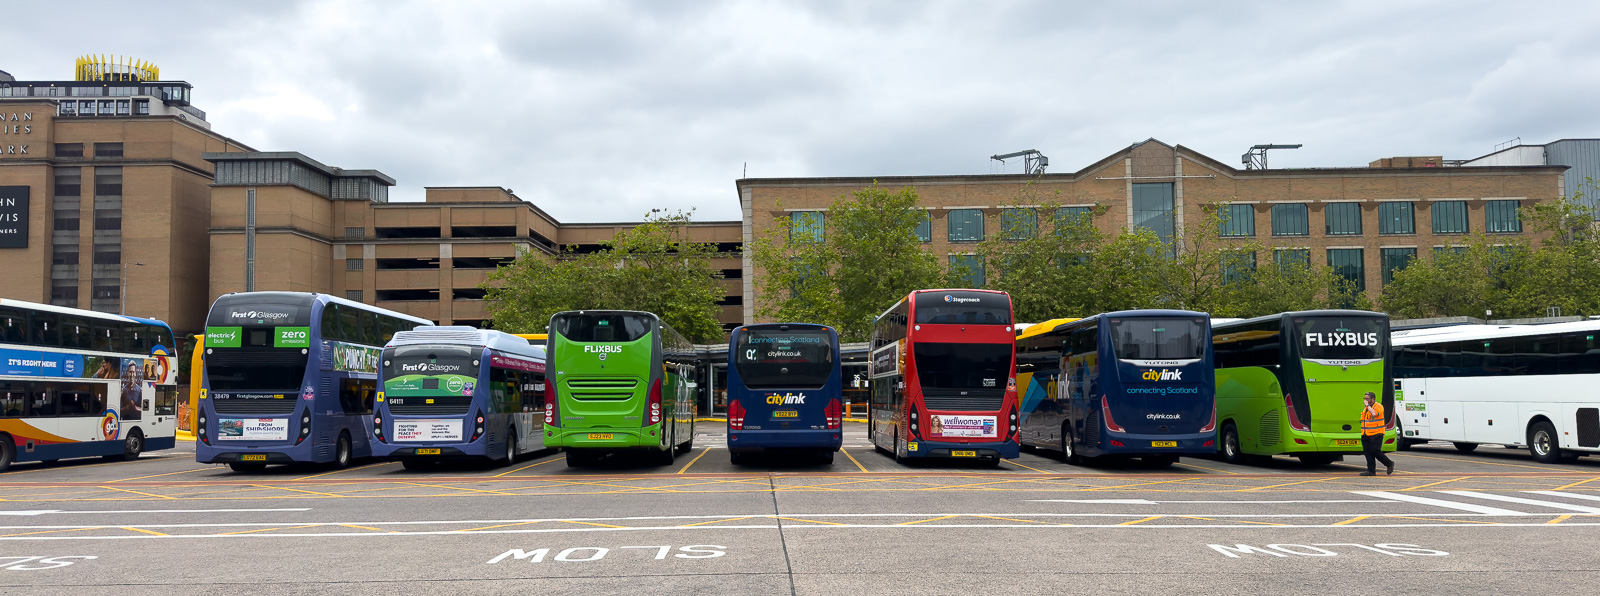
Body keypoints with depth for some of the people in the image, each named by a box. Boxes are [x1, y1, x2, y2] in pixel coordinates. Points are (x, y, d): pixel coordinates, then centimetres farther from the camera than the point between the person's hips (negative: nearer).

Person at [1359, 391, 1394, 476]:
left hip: (1376, 434, -8)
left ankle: (1389, 464, 14)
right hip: (1366, 434, 8)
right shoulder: (1366, 408, 19)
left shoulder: (1378, 406, -7)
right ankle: (1371, 471, 6)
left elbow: (1374, 413, -28)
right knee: (1367, 452, 3)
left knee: (1375, 452, -8)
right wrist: (1363, 433, 20)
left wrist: (1368, 405, -17)